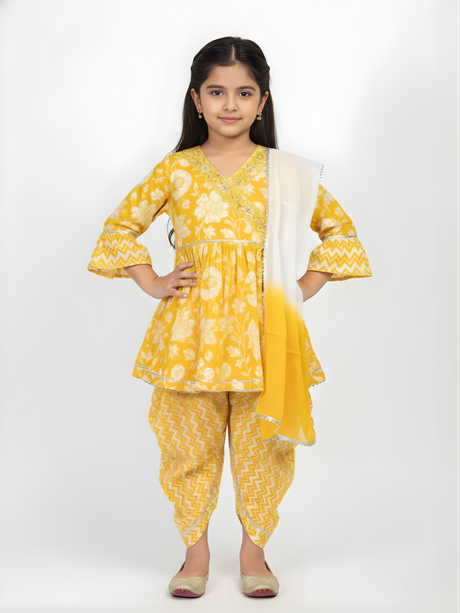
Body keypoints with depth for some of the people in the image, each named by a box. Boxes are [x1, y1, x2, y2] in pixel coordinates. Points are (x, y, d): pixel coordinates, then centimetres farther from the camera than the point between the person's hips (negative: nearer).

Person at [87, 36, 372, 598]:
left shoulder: (285, 173, 3)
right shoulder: (175, 170, 3)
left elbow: (339, 230, 11)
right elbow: (121, 224, 11)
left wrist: (304, 287, 1)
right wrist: (152, 283, 1)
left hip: (263, 332, 0)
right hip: (191, 332, 0)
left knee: (260, 447, 8)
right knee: (190, 444, 9)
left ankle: (254, 549, 28)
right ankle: (195, 549, 27)